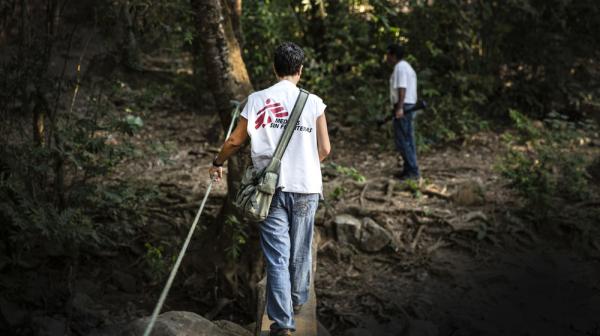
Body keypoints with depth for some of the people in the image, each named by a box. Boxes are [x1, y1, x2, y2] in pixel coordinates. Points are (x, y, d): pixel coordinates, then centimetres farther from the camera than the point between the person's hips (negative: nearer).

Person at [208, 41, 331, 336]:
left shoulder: (257, 100, -1)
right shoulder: (313, 102, -2)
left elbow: (235, 141, 5)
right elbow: (324, 149, 1)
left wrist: (218, 163, 24)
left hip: (271, 188, -1)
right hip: (306, 188, 1)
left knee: (276, 257, 0)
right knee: (300, 251, 18)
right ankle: (298, 300, 38)